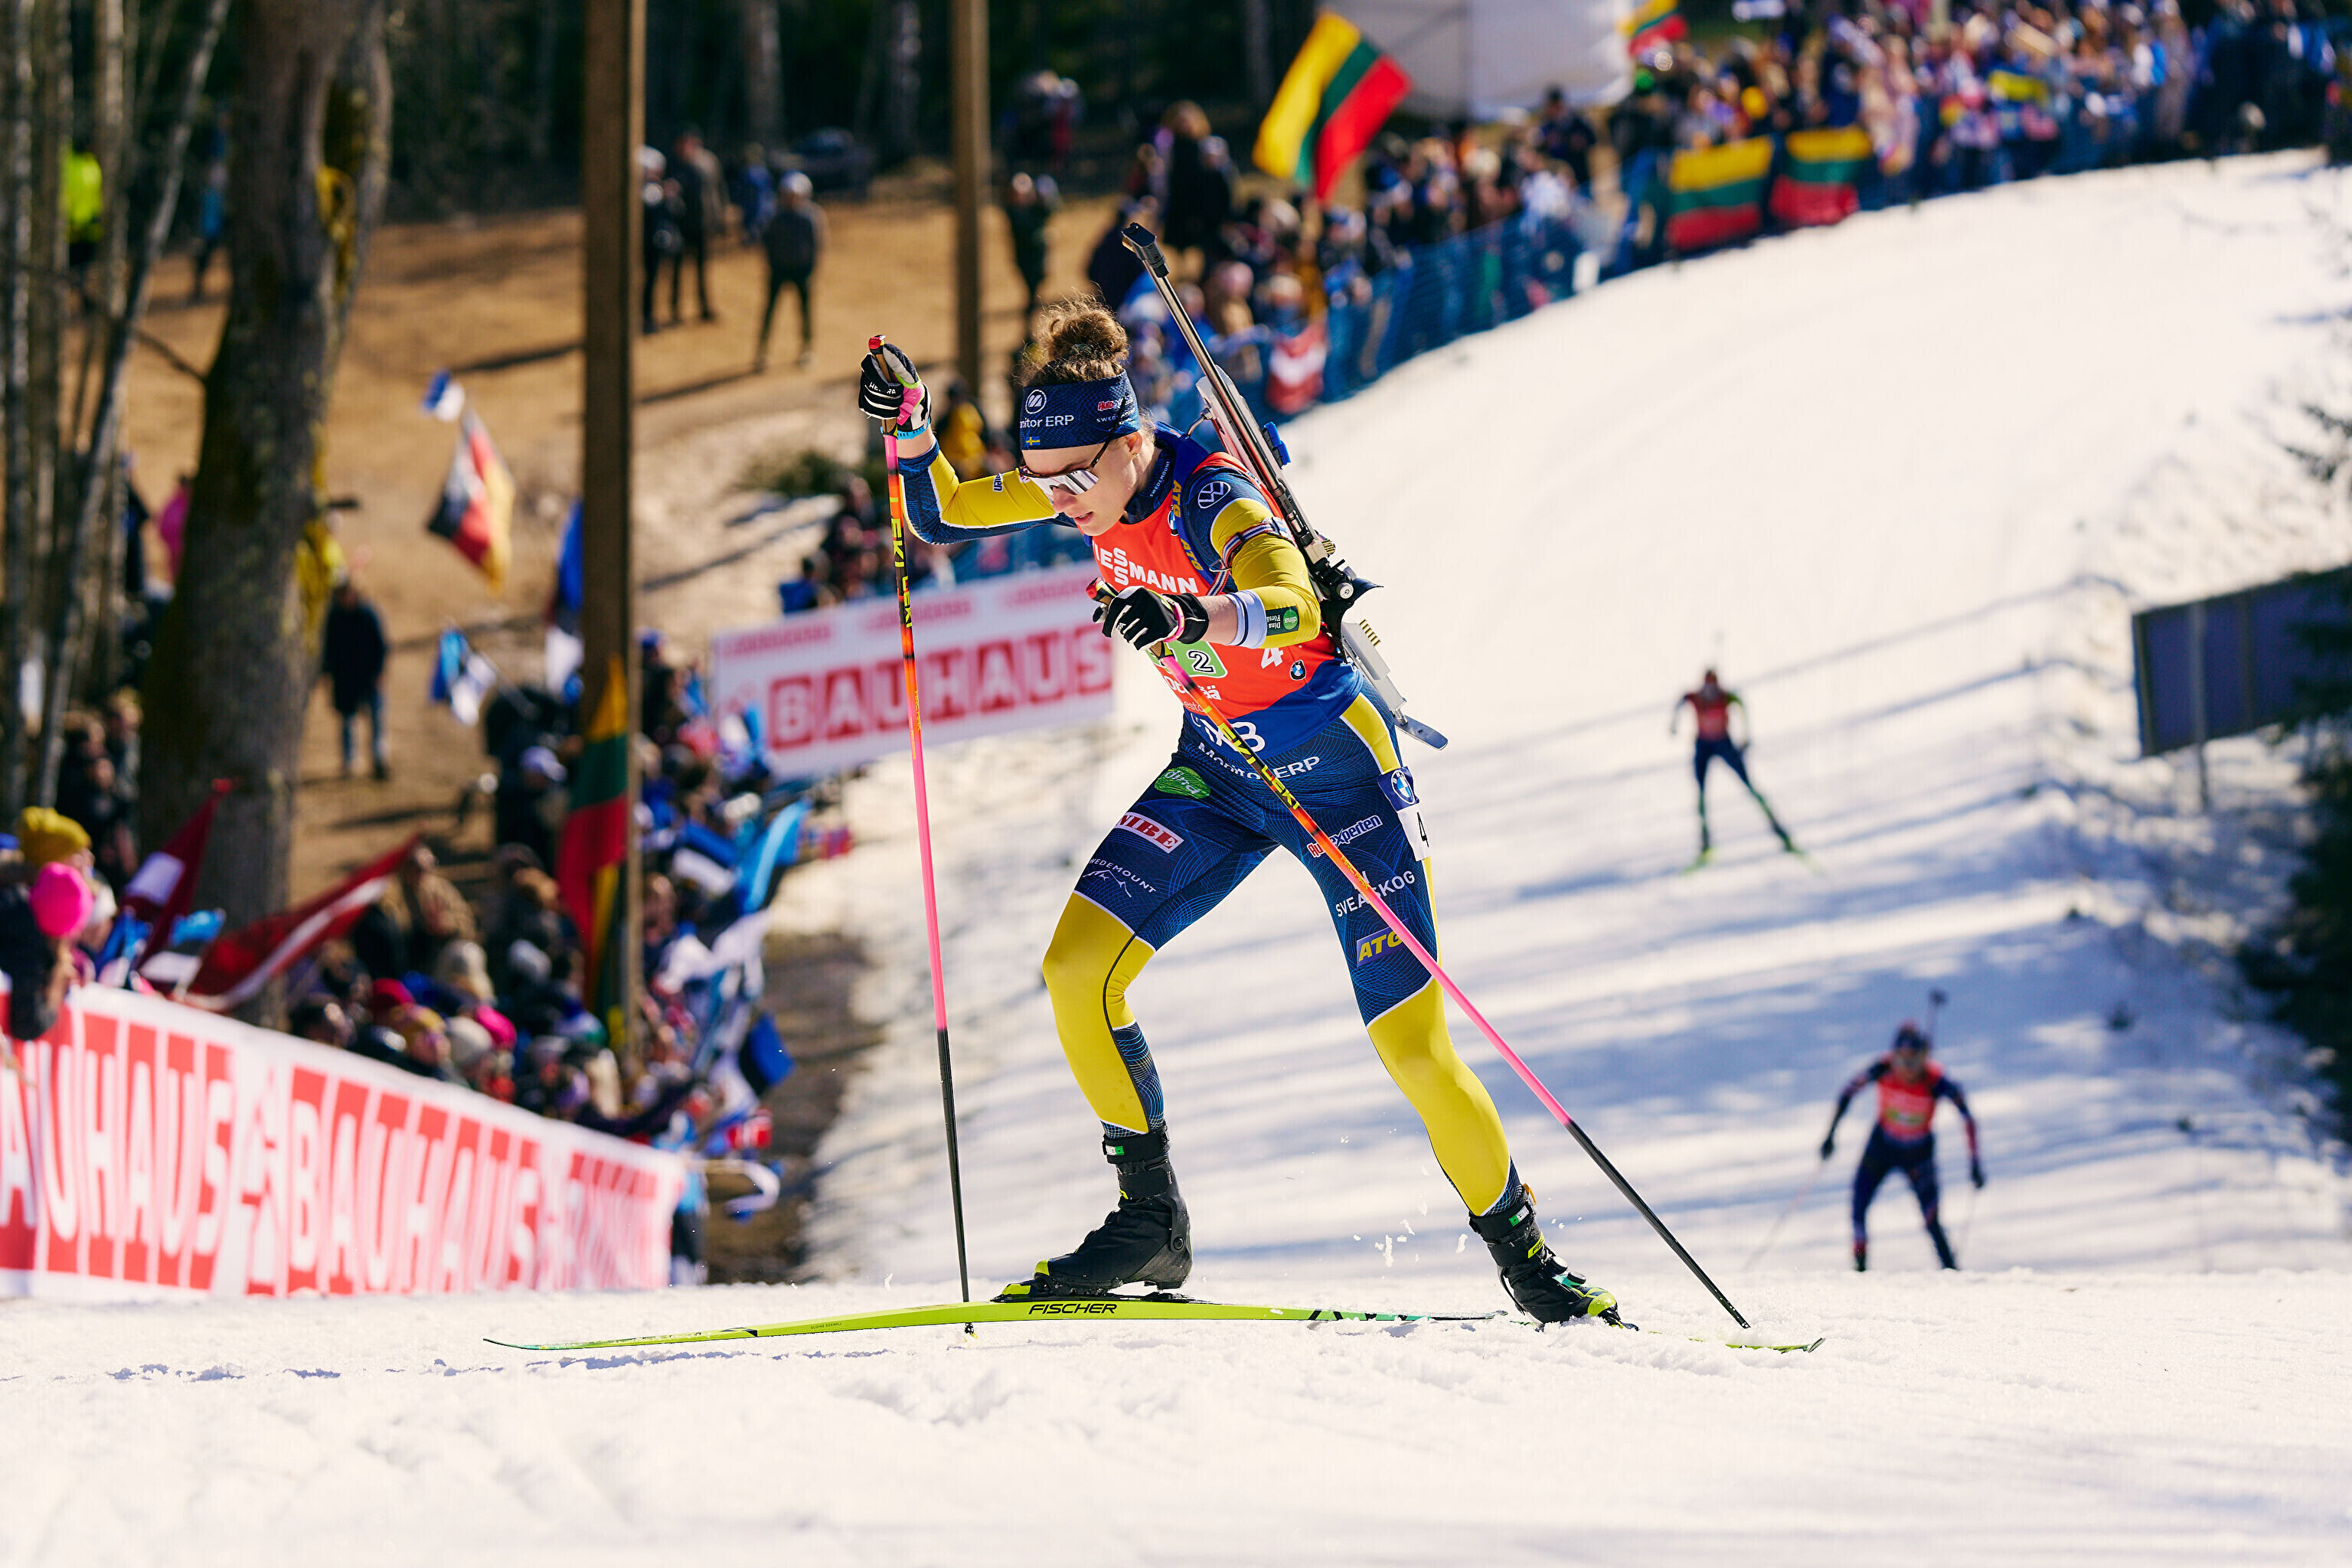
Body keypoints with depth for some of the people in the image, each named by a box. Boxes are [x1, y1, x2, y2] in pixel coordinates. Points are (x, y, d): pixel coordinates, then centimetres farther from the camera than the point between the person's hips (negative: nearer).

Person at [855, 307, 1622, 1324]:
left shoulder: (1215, 499, -29)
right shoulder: (1096, 483, -7)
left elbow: (1293, 606, -49)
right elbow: (939, 518, 4)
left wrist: (1189, 618, -68)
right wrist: (908, 426, -15)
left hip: (1334, 768, -7)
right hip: (1217, 773, 7)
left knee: (1413, 1047, -9)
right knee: (1075, 968, -11)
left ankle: (1524, 1260, 10)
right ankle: (1150, 1221, 1)